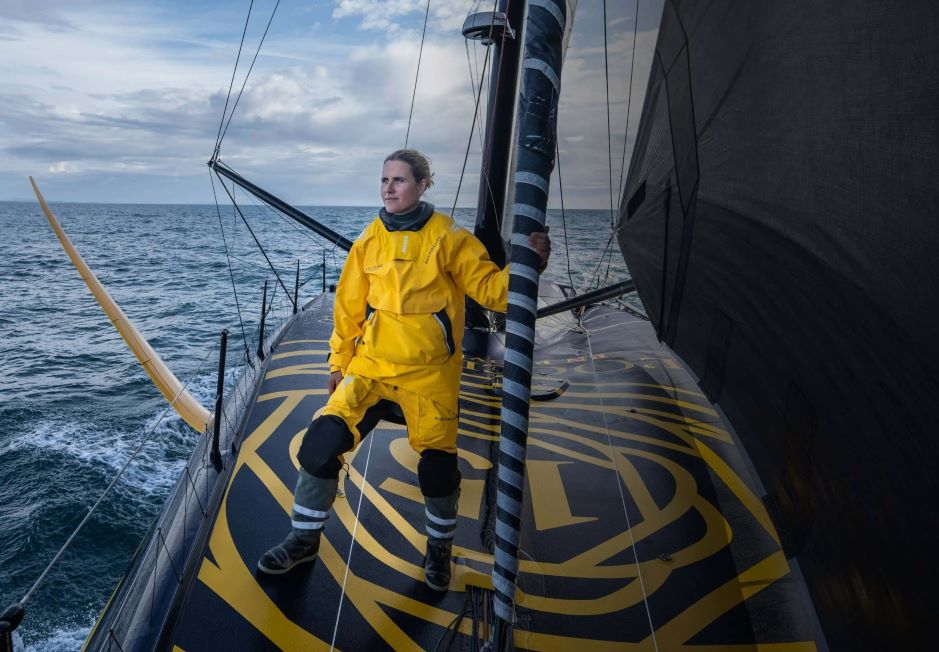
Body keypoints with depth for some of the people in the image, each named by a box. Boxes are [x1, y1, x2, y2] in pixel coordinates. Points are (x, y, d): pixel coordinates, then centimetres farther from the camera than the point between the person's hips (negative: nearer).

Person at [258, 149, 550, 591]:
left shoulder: (448, 238, -6)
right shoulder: (369, 241, 3)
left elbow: (489, 288, -10)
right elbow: (349, 306, 10)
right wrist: (339, 363, 15)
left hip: (430, 373, -2)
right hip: (371, 366, 3)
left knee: (438, 464, 3)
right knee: (322, 442, -7)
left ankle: (438, 550, 32)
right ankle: (304, 539, 16)